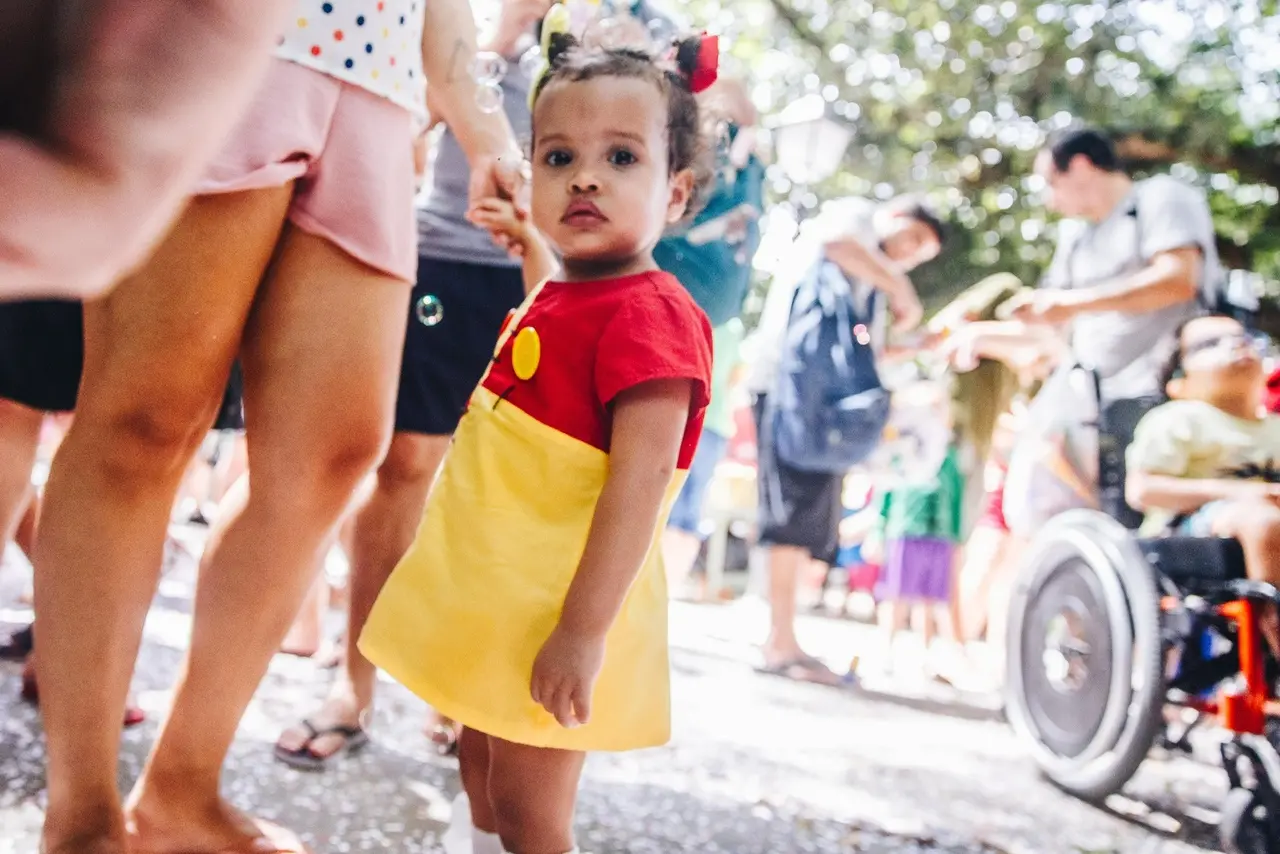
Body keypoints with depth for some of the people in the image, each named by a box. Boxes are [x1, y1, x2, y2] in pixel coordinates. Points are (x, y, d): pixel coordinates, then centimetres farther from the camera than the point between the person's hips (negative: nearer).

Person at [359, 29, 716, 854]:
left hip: (551, 618, -9)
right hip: (498, 600, 9)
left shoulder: (649, 315, -20)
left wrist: (583, 631, -29)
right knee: (483, 765, 23)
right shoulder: (553, 299, 8)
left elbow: (638, 482, -26)